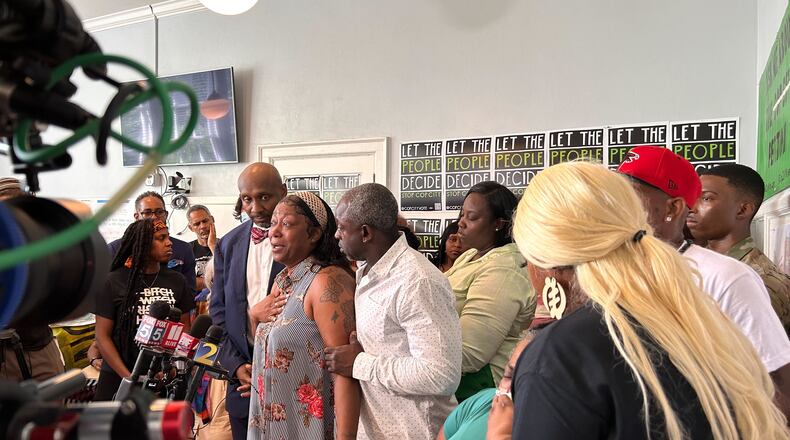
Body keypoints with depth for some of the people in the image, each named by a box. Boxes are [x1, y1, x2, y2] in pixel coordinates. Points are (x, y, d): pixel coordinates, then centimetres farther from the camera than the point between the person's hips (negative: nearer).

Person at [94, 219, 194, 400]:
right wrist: (129, 378, -13)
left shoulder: (177, 281, 5)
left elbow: (184, 330, 8)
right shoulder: (114, 282, -4)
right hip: (119, 378, -2)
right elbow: (102, 335, -4)